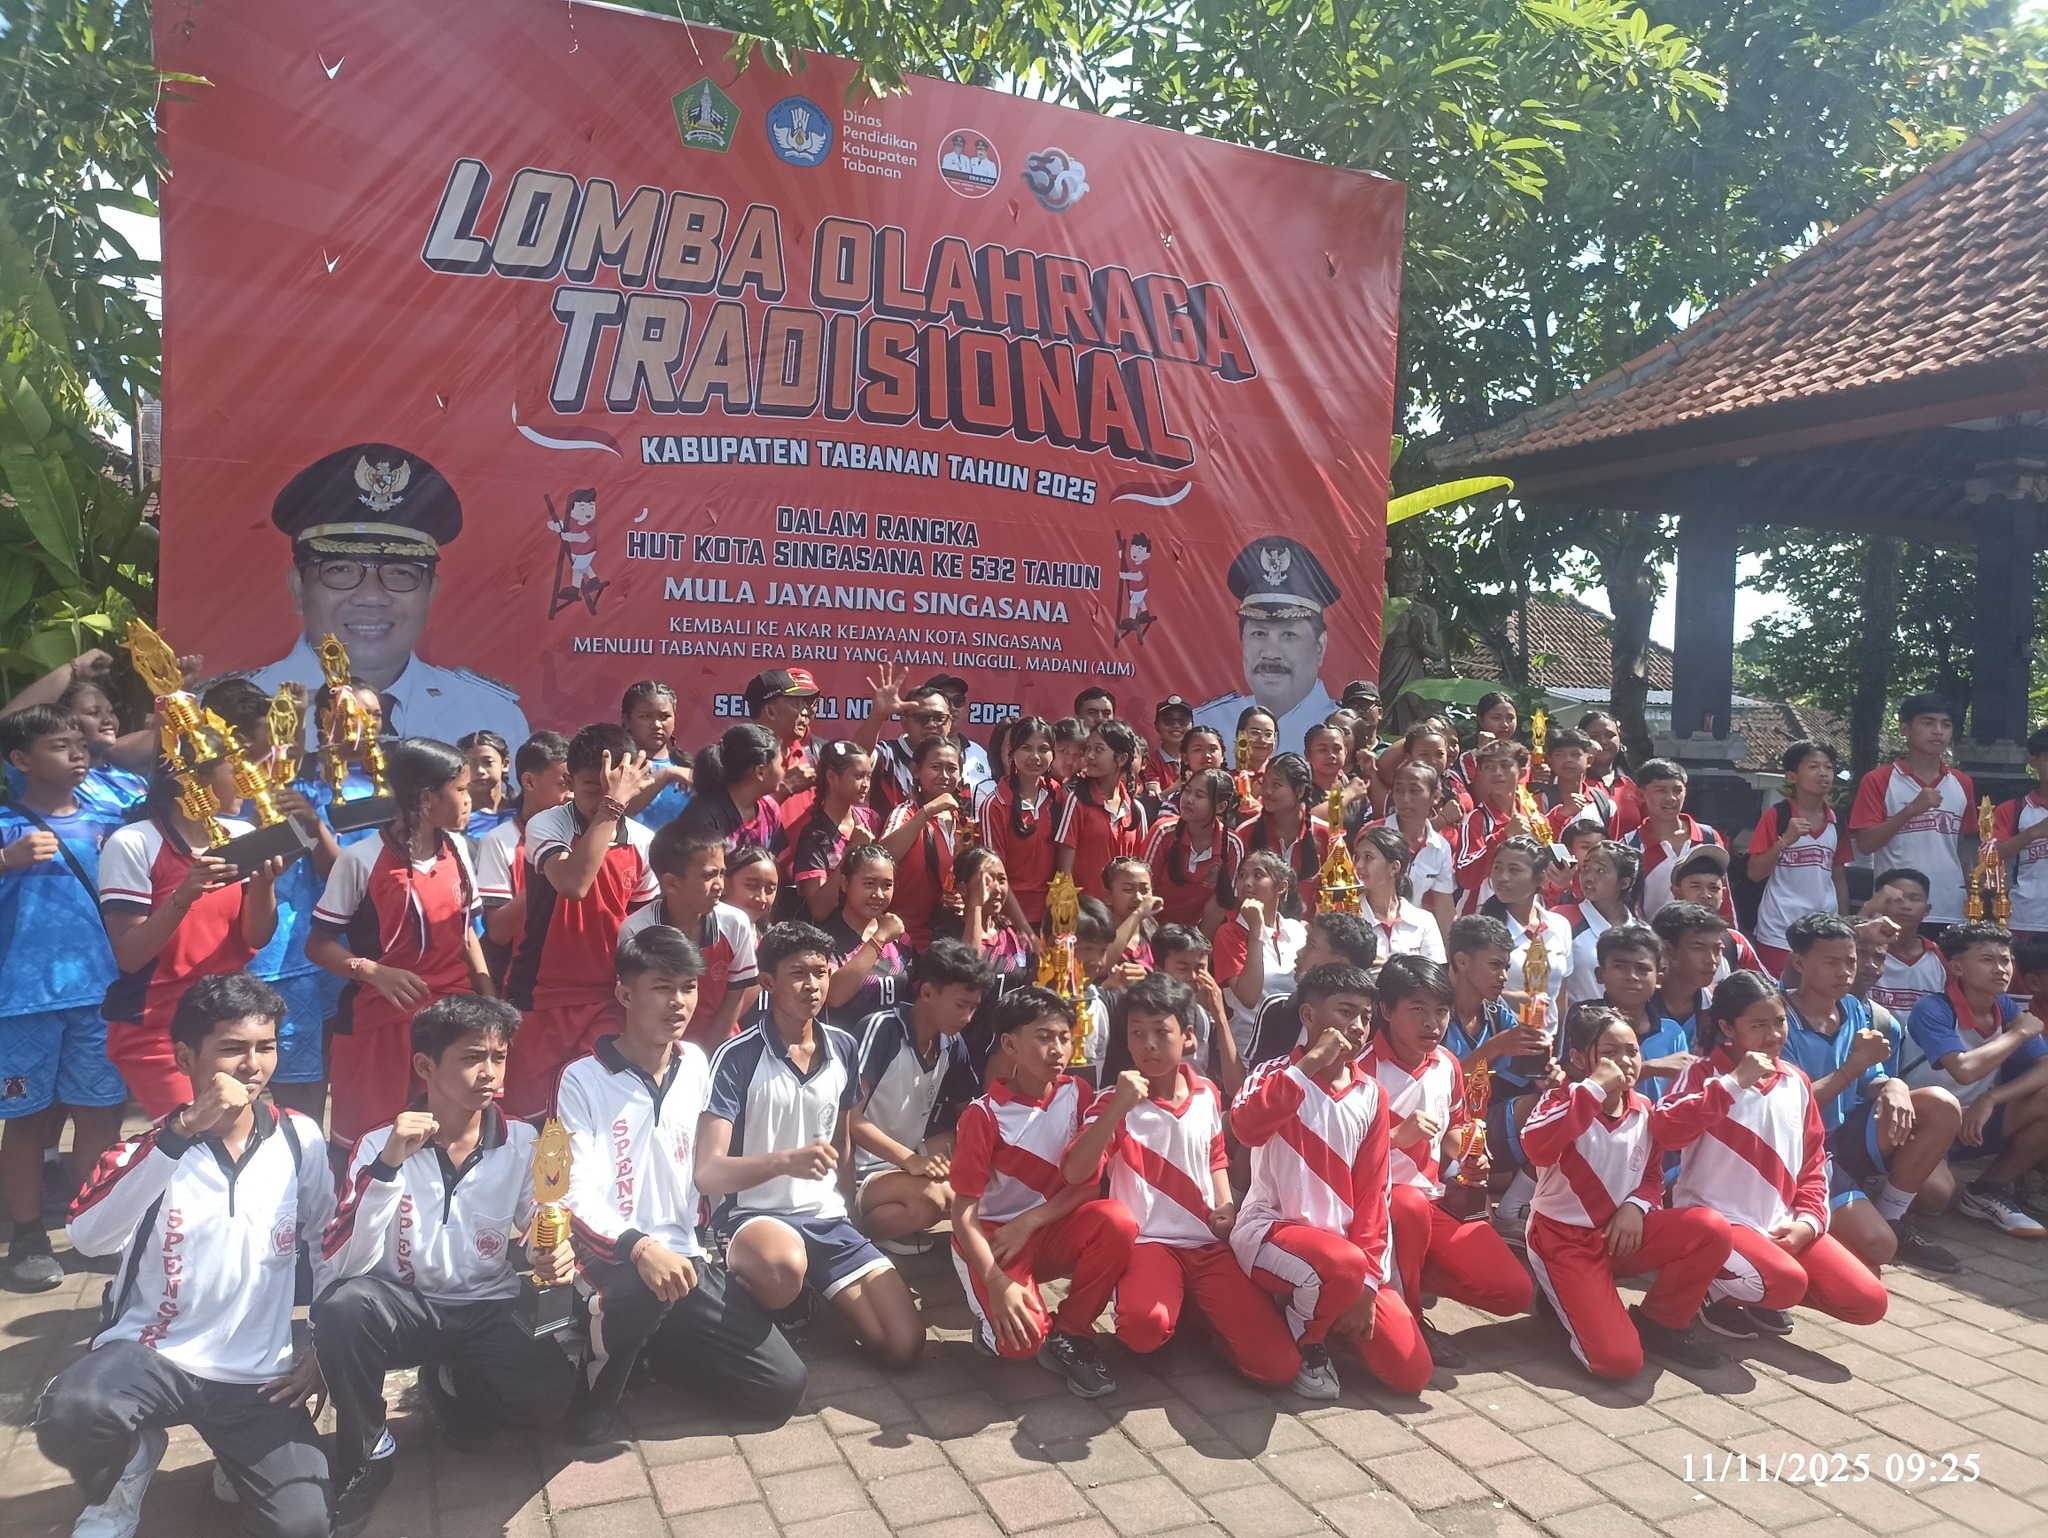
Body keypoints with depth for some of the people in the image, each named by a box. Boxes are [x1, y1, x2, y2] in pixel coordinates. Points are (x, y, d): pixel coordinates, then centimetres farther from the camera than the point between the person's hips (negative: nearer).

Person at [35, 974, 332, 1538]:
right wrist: (182, 1131, -32)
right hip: (150, 1352, -1)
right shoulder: (156, 1142, -5)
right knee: (68, 1415, -35)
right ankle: (131, 1462, 1)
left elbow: (331, 1245, 14)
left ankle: (234, 1455, 17)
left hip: (257, 1374, 1)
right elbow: (88, 1237, -26)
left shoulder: (299, 1138, 1)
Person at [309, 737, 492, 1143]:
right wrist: (375, 972, -22)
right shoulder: (361, 859, -10)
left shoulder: (458, 848, 6)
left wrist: (488, 996, 4)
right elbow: (319, 945, -5)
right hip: (383, 1021, -4)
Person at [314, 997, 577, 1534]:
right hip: (404, 1307, -1)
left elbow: (541, 1241, 4)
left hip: (487, 1310, 1)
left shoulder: (522, 1145, -4)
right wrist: (387, 1164, -31)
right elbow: (342, 1267, -20)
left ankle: (450, 1386, 10)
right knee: (341, 1306, -33)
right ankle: (365, 1458, -7)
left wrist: (557, 1260, -21)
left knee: (550, 1392, -26)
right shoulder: (379, 1143, -10)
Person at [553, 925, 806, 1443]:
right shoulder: (583, 1080, -10)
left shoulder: (695, 1066, 7)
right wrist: (640, 1247, -33)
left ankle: (657, 1343, 17)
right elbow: (578, 1194, -18)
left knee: (785, 1385, -7)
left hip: (683, 1255, 5)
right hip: (613, 1263, -5)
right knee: (642, 1284, -42)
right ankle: (595, 1391, -9)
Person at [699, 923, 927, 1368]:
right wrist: (785, 1161, -35)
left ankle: (812, 1298, 19)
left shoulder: (843, 1048, 5)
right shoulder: (736, 1059, -14)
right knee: (784, 1268, -43)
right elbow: (708, 1174, -20)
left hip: (827, 1218, 6)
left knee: (905, 1345, -7)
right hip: (753, 1215, -6)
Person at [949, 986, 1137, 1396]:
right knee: (1023, 1339, -29)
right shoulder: (984, 1115, -15)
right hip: (992, 1239, -4)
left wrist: (1029, 1221, -19)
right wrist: (998, 1284, -29)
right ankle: (995, 1320, 10)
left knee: (1118, 1220, -27)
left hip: (1053, 1230, 4)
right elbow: (963, 1213, -16)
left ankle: (1069, 1333, -7)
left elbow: (1088, 1184, -5)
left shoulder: (1075, 1094, -4)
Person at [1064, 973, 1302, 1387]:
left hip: (1210, 1243, 4)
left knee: (1279, 1365, -11)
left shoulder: (1207, 1095, 6)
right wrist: (1117, 1108, -29)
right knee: (1145, 1325, -39)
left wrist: (1226, 1205, 5)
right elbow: (1075, 1175, -21)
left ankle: (1201, 1311, 18)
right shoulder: (1115, 1103, -7)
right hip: (1147, 1241, -4)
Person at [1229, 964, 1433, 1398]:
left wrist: (1367, 1282, -5)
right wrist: (1310, 1063, -24)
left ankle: (1328, 1311, 20)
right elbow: (1245, 1128, -29)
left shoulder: (1371, 1095, 6)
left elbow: (1373, 1191, 4)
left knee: (1411, 1371, -5)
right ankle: (1306, 1342, -5)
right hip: (1271, 1230, -5)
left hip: (1343, 1242, 5)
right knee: (1343, 1266, -38)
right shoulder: (1276, 1074, -6)